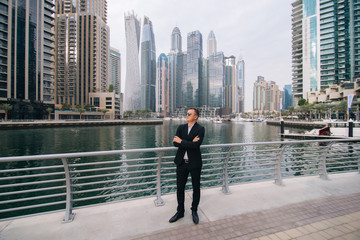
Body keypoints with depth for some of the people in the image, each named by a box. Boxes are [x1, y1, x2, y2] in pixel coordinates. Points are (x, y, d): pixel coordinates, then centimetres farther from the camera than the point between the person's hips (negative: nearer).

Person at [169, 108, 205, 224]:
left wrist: (181, 141, -16)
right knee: (180, 188, 14)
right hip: (182, 162, 4)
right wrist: (190, 142, -19)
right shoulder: (181, 127, 4)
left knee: (196, 188, 14)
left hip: (194, 163, -3)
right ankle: (180, 211, 36)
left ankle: (194, 211, 38)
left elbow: (196, 145, -22)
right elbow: (175, 143, -8)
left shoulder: (200, 129, -8)